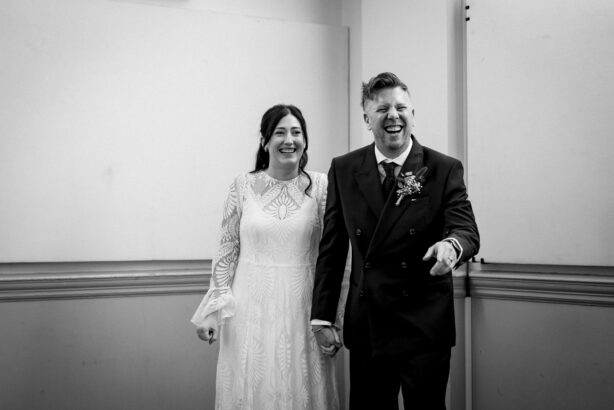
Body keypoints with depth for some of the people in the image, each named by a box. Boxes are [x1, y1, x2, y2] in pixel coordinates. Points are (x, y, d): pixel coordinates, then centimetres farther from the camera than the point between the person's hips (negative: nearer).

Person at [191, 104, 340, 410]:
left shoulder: (320, 186, 0)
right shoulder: (243, 186, 0)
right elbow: (227, 249, 3)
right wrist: (214, 307, -1)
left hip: (301, 309, 0)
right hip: (251, 307, 0)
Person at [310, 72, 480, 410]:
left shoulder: (444, 170, -3)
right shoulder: (344, 170, 4)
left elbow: (467, 230, -12)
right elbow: (332, 247, 6)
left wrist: (451, 245, -37)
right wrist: (322, 316, 2)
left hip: (425, 327, -2)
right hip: (365, 327, 2)